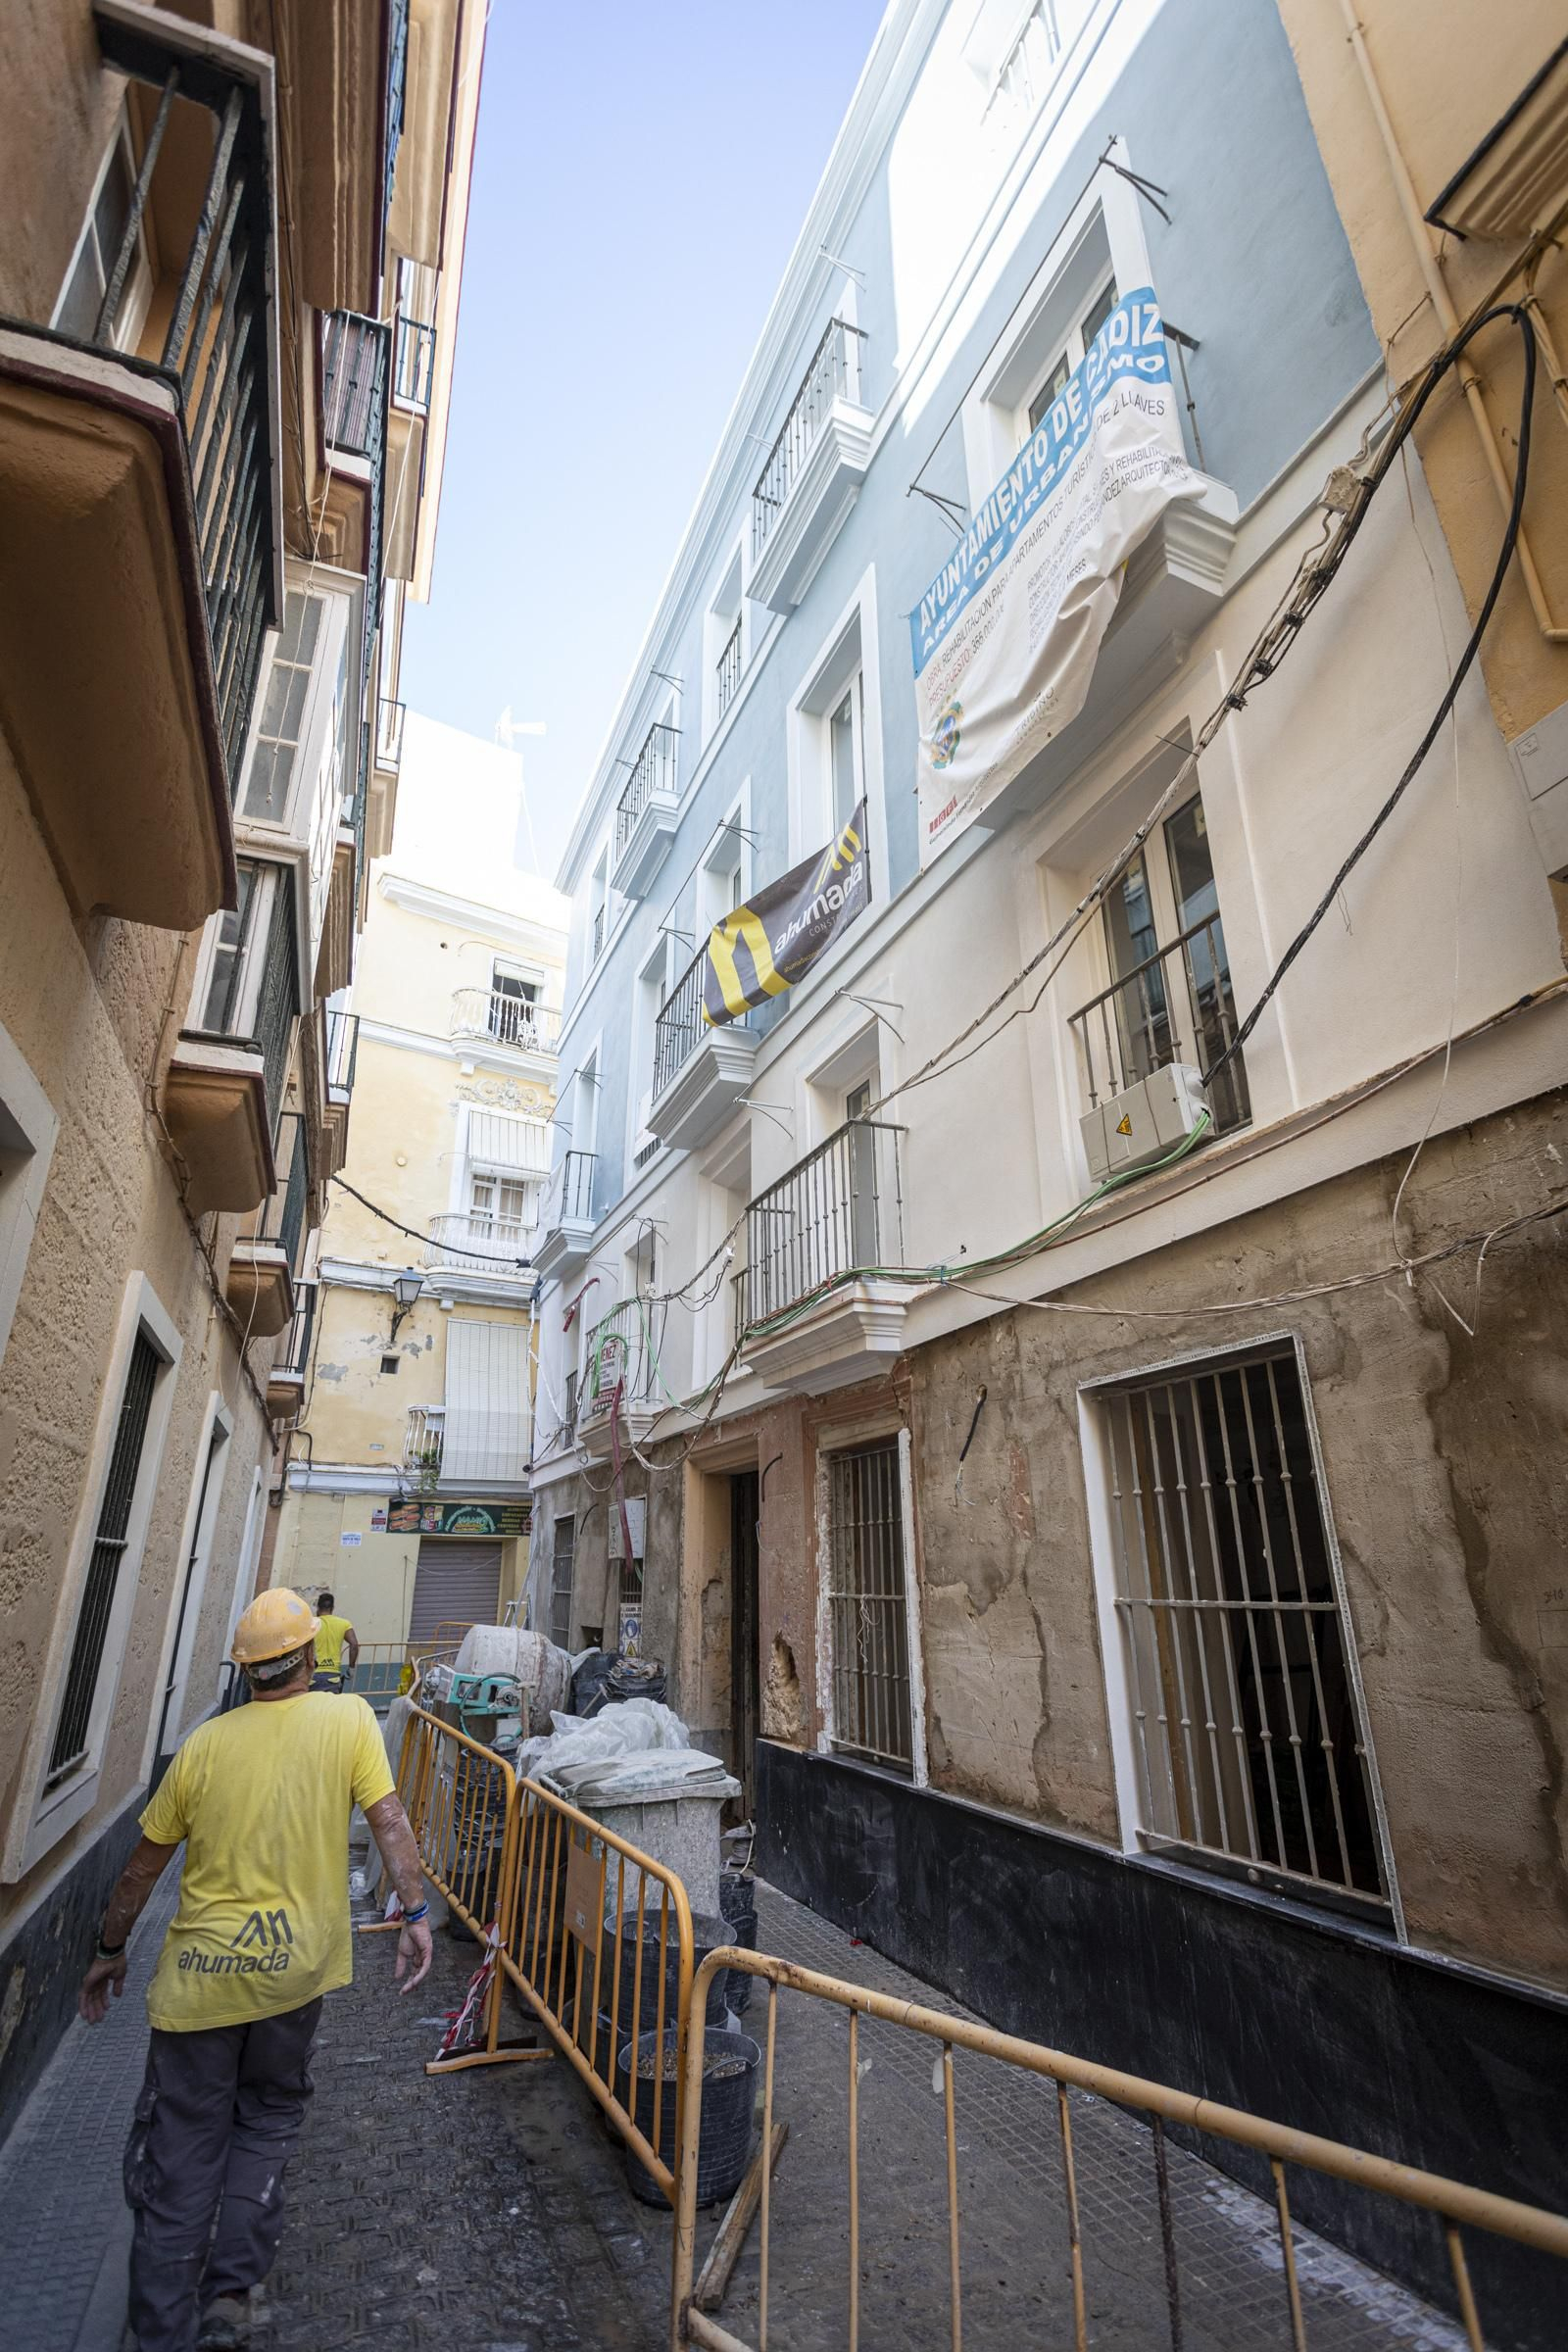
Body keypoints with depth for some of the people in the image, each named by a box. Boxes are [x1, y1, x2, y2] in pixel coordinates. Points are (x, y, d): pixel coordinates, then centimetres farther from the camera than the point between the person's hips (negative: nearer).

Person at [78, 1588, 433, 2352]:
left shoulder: (202, 1745, -5)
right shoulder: (349, 1720, -10)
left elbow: (145, 1863, 5)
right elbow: (388, 1821, -14)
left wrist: (109, 1951, 20)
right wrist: (415, 1915, -6)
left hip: (200, 1973, 0)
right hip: (294, 1967, 0)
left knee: (181, 2147, 16)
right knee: (268, 2118, 23)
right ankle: (231, 2290, 22)